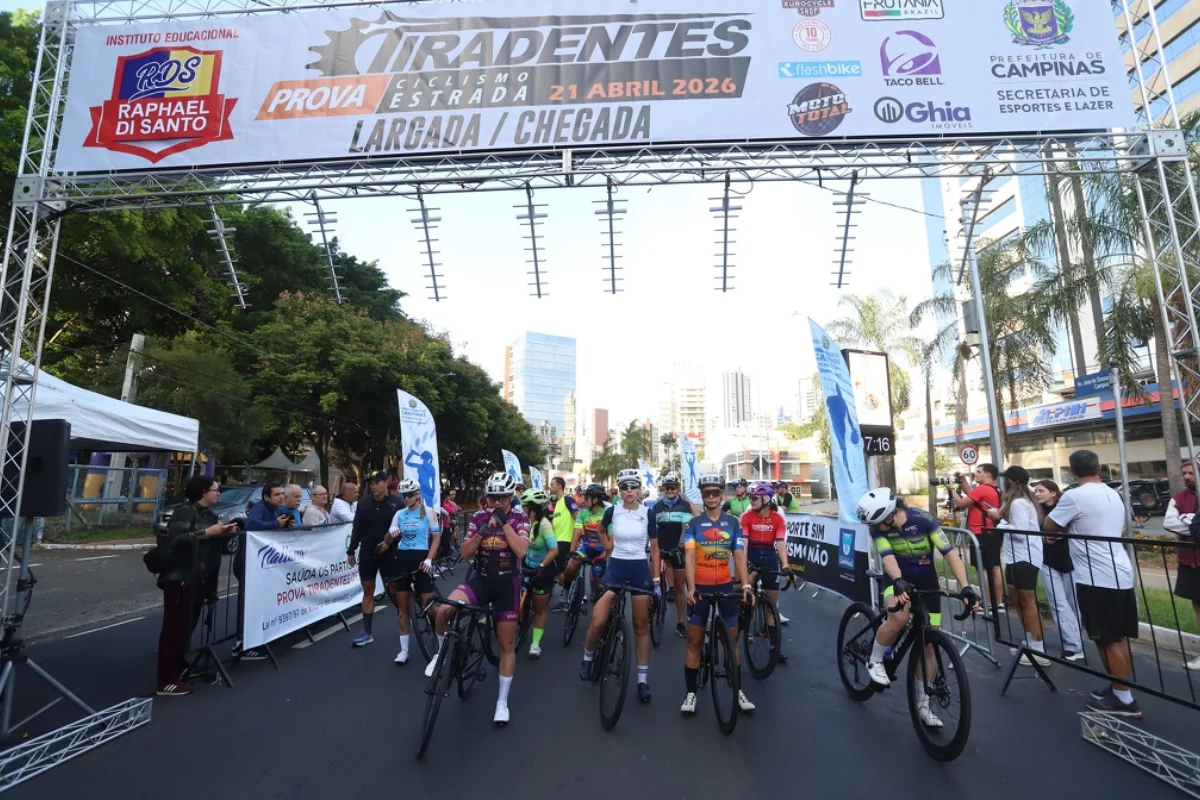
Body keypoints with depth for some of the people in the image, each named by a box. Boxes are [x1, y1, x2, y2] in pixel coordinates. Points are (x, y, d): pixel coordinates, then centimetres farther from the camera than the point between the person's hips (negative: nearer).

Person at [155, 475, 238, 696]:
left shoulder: (210, 515, 13)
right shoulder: (185, 511, -12)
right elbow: (175, 539, -24)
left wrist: (225, 533, 0)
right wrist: (206, 532, -24)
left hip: (198, 577, 8)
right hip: (179, 577, -8)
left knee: (188, 624, 15)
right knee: (174, 626, -4)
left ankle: (179, 667, 28)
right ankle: (166, 681, 2)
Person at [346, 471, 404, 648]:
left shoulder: (397, 503, -8)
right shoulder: (363, 503, 1)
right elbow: (357, 529, 6)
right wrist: (351, 551, 7)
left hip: (388, 553, -3)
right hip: (367, 553, 3)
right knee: (368, 590, 8)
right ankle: (367, 632, 14)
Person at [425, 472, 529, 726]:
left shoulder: (519, 519, -5)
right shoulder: (479, 517, 2)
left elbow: (521, 550, -21)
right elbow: (465, 553, -3)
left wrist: (504, 522, -24)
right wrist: (482, 532, -20)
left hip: (507, 583, -1)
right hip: (481, 579, 2)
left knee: (507, 645, 6)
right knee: (444, 610, -26)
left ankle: (502, 702, 23)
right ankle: (442, 652, 5)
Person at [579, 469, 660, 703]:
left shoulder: (648, 513, -4)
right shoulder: (612, 512, -5)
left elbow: (654, 548, 0)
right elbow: (601, 530, 19)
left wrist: (656, 580, -2)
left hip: (640, 570, 0)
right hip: (616, 568, 0)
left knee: (641, 626, 7)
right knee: (598, 622, -9)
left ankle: (643, 679, 20)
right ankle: (588, 657, 21)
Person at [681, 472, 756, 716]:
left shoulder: (733, 523, 1)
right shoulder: (694, 523, -4)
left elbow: (739, 556, -3)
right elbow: (689, 556, -12)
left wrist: (746, 585, -15)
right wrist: (691, 587, -24)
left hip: (725, 586, 2)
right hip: (700, 588, -1)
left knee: (732, 640, 11)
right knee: (695, 642, 5)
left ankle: (738, 691, 26)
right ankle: (691, 693, 16)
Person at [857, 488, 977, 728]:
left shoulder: (923, 520, -22)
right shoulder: (878, 528, -19)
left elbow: (951, 553, -25)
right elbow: (888, 558, -30)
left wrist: (965, 587, -36)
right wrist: (898, 581, -50)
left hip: (927, 583, 1)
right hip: (898, 579, -1)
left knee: (927, 646, 3)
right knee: (899, 618, -33)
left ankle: (923, 706, 18)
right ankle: (875, 661, -7)